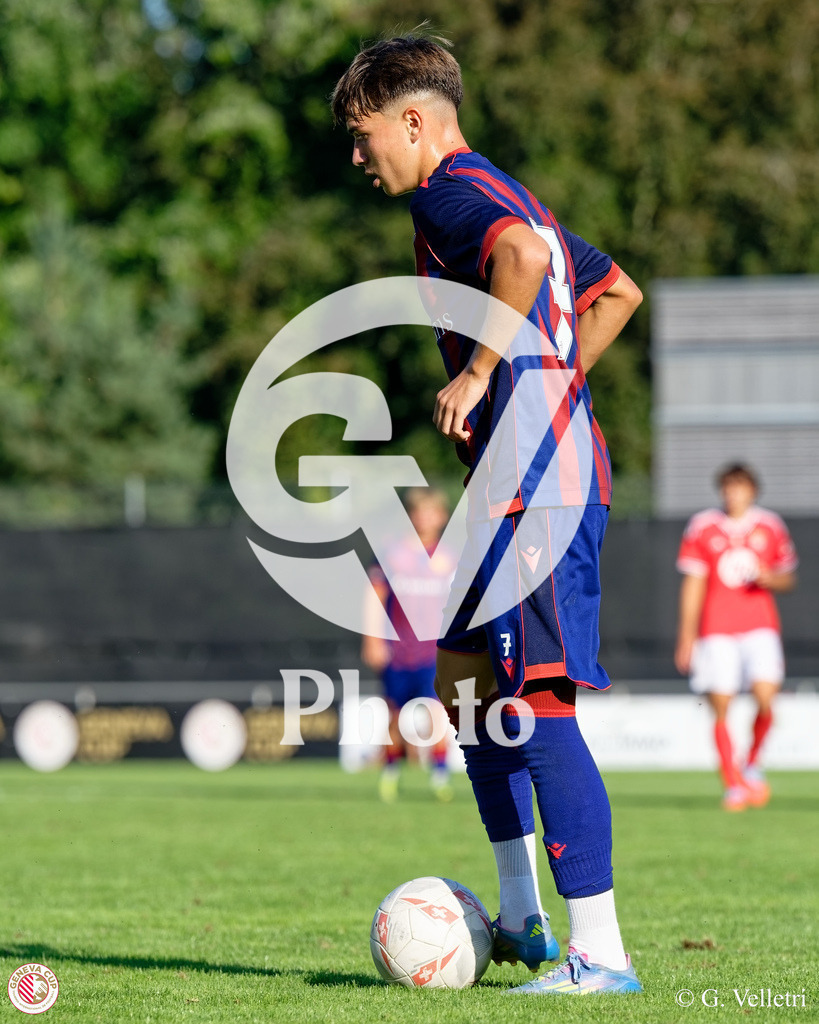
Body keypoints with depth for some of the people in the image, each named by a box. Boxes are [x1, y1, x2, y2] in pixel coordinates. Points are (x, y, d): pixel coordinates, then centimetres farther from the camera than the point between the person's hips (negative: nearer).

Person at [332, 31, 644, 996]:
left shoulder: (449, 193, -8)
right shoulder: (505, 196, 22)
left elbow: (520, 254, -30)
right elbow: (617, 290, 31)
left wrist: (478, 373, -21)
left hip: (536, 482, -11)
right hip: (561, 465, 11)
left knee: (538, 705, -12)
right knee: (462, 682, 19)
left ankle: (599, 954, -13)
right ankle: (520, 923, 26)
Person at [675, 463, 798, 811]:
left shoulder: (770, 527, 8)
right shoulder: (702, 528, 5)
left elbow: (788, 579, 16)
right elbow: (693, 584, 7)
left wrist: (771, 579, -8)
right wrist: (686, 636, 4)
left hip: (760, 627, 0)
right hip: (717, 632, 0)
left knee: (765, 697, -16)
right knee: (721, 708, -5)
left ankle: (753, 765, 9)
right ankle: (733, 785, 4)